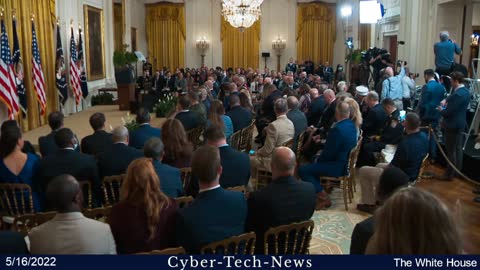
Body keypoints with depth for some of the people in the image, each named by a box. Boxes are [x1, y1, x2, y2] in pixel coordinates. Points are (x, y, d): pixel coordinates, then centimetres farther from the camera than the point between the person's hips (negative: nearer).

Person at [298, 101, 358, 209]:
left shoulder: (338, 129, -27)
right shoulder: (351, 124, 3)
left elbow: (328, 153, -20)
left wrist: (319, 159, -1)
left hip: (338, 166, -10)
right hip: (346, 161, 10)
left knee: (303, 170, -10)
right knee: (315, 161, 29)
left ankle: (323, 197, -5)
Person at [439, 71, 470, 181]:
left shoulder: (458, 94, -26)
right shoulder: (465, 91, 6)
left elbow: (448, 112, -24)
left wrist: (441, 110, -4)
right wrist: (446, 100, 3)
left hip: (453, 125, -10)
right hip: (460, 124, 10)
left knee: (451, 151, 0)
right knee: (458, 148, 19)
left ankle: (449, 174, 8)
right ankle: (458, 171, 31)